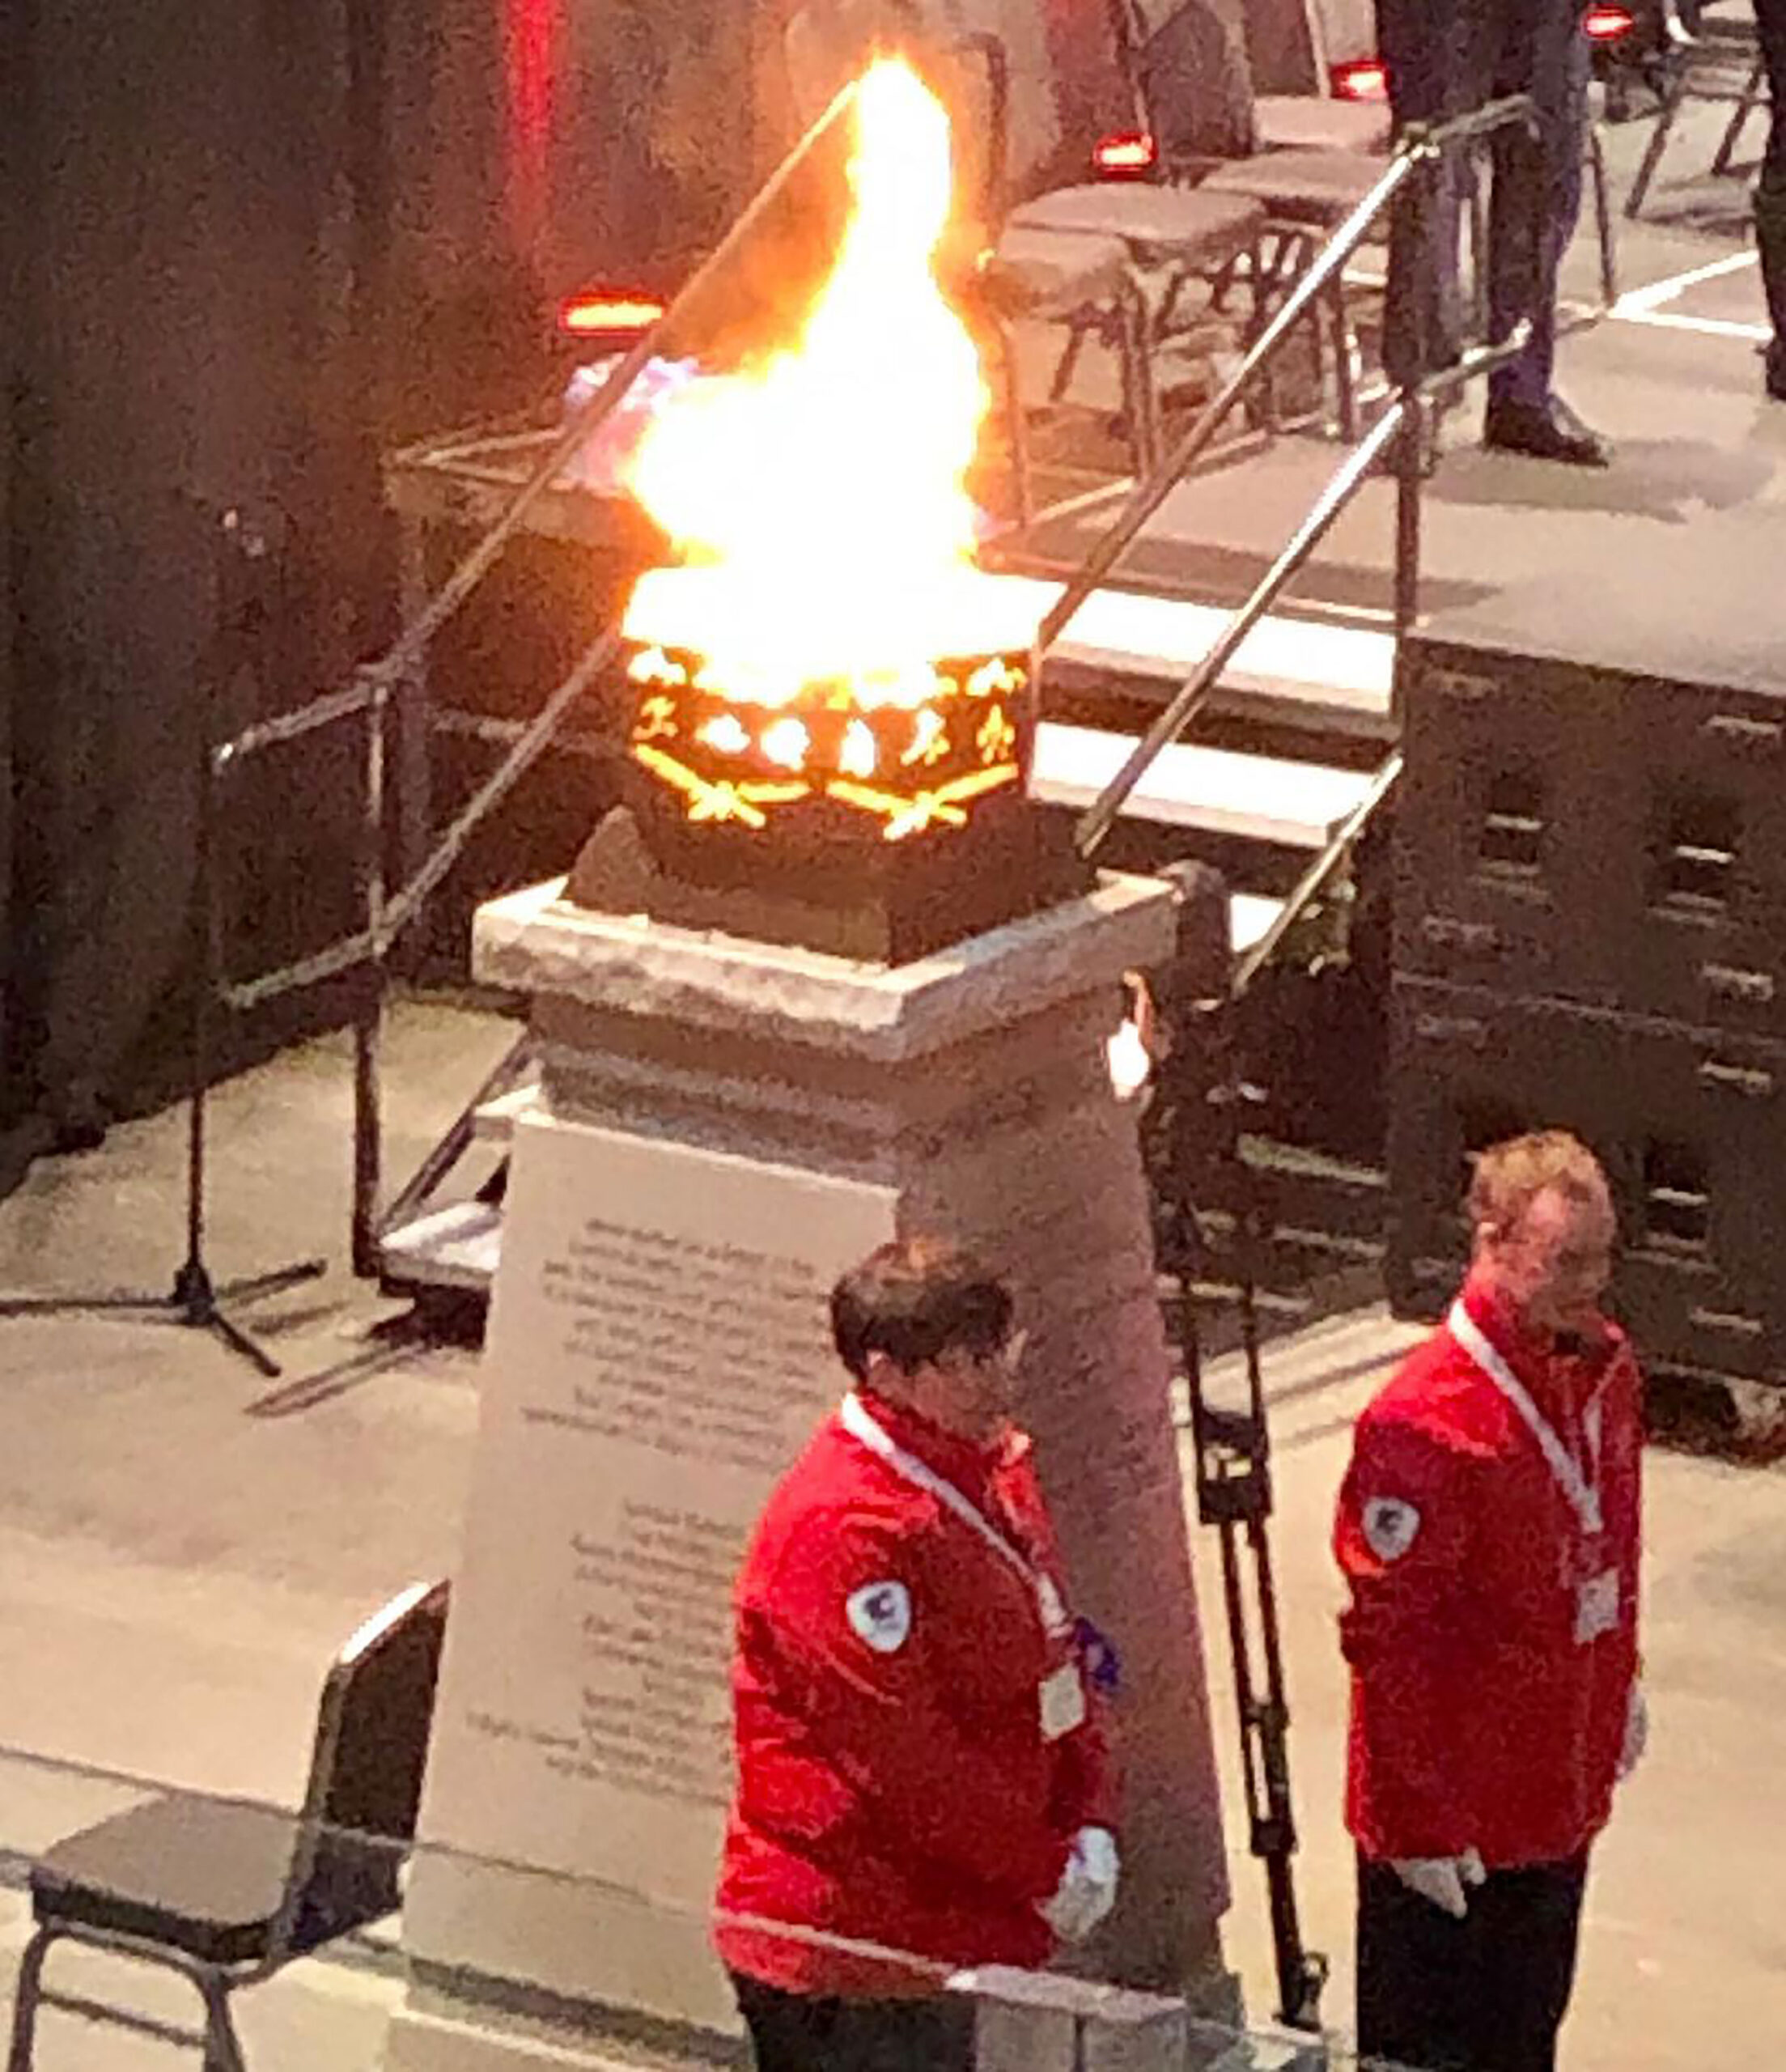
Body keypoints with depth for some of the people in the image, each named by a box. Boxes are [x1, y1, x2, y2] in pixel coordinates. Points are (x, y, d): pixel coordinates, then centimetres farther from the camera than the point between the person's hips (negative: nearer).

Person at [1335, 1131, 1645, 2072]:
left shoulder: (1603, 1369, 0)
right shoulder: (1424, 1425, -27)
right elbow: (1388, 1635, -24)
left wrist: (1618, 1687, 23)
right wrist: (1418, 1821, -21)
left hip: (1562, 1792, 8)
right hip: (1455, 1815, -8)